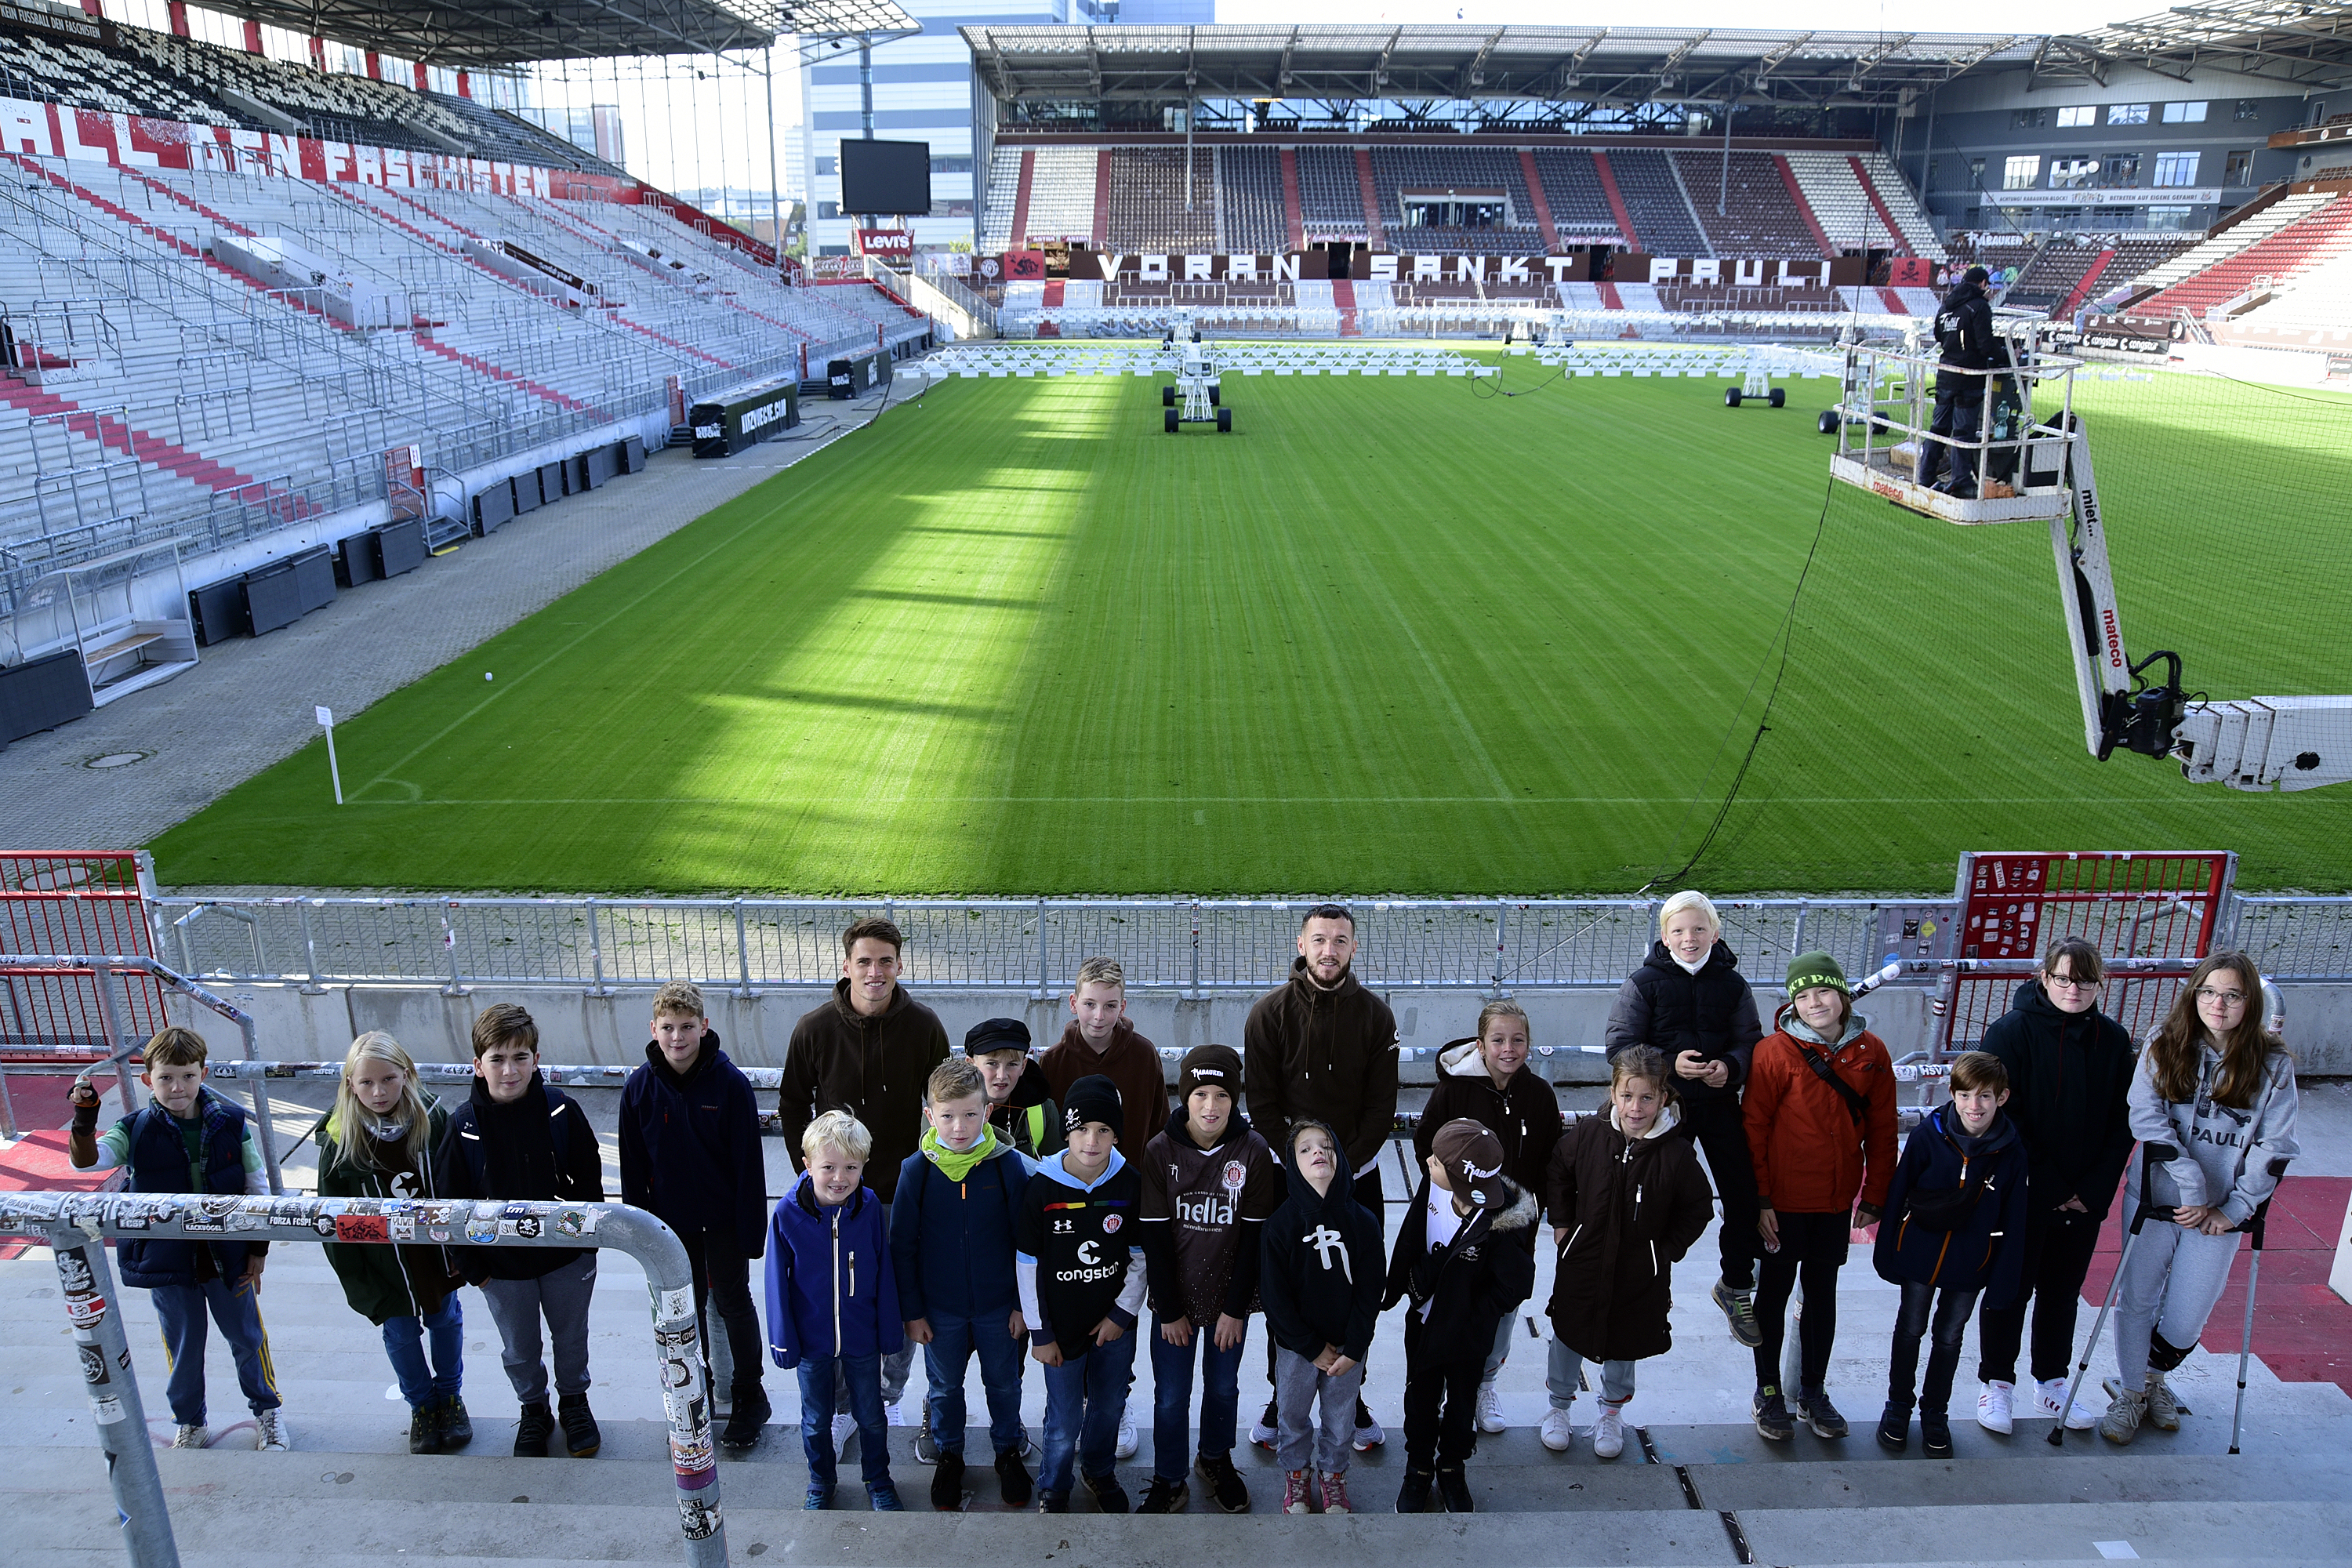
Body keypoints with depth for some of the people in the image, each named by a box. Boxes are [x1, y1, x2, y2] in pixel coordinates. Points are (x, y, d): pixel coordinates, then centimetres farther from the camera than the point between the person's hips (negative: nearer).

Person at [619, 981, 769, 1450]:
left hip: (723, 1218, -2)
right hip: (671, 1221, 3)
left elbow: (749, 1163, -14)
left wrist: (752, 1229, -13)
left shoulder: (730, 1082, -19)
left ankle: (750, 1397, 28)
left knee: (734, 1304, 11)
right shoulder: (640, 1087, -10)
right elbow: (633, 1166, 0)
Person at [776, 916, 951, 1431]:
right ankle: (840, 1402, 30)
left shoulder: (924, 1026, -8)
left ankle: (890, 1397, 33)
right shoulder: (815, 1028, -9)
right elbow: (792, 1106, 5)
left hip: (905, 1195, 0)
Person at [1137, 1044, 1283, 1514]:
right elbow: (1155, 1237, -8)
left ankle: (1216, 1460, 43)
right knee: (1170, 1398, 7)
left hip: (1230, 1298, 1)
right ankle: (1169, 1483, 28)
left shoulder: (1254, 1150, -13)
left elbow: (1254, 1236, -8)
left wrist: (1235, 1309, -8)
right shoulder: (1160, 1151, -13)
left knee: (1223, 1388, 17)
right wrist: (1169, 1310, -8)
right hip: (1174, 1298, 0)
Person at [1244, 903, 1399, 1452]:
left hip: (1358, 1179, 1)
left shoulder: (1375, 1015, -2)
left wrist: (1344, 1165, -12)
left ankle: (1350, 1400, 27)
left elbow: (1381, 1106, -2)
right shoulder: (1269, 1013, -6)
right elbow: (1263, 1104, -5)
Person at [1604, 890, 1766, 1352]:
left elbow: (1750, 1041, 6)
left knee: (1745, 1197, 4)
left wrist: (1730, 1066, -16)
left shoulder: (1733, 984, 3)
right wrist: (1670, 1063, -22)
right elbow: (1619, 1044, -9)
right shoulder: (1644, 982, -7)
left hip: (1721, 1103, 3)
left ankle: (1735, 1287, 28)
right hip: (1666, 1105, -2)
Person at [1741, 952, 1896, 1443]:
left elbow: (1881, 1130, 5)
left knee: (1822, 1295, 16)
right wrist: (1759, 1199, -12)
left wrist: (1875, 1195, 4)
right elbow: (1754, 1128, -11)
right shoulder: (1775, 1052, -14)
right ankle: (1768, 1392, 24)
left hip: (1837, 1202, 4)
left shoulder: (1872, 1053, -2)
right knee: (1775, 1292, 10)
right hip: (1784, 1201, -3)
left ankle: (1813, 1392, 31)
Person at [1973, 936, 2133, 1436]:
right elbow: (2003, 1117, -14)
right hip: (2021, 1196, -4)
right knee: (2011, 1289, 8)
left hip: (2085, 1200, 4)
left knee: (2062, 1291, 16)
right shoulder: (2013, 1031, -13)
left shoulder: (2113, 1040, 1)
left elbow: (2122, 1123, 3)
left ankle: (2052, 1384, 31)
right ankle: (1997, 1382, 23)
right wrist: (2049, 1188, -15)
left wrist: (2095, 1189, -6)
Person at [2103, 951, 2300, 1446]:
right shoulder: (2163, 1048, -5)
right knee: (2138, 1300, 8)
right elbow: (2147, 1118, -12)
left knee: (2188, 1313, 7)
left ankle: (2154, 1375, 36)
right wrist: (2192, 1186, -17)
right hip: (2156, 1199, 0)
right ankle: (2130, 1392, 27)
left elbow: (2275, 1146, -2)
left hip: (2221, 1212, 0)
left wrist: (2233, 1208, -7)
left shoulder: (2273, 1065, -3)